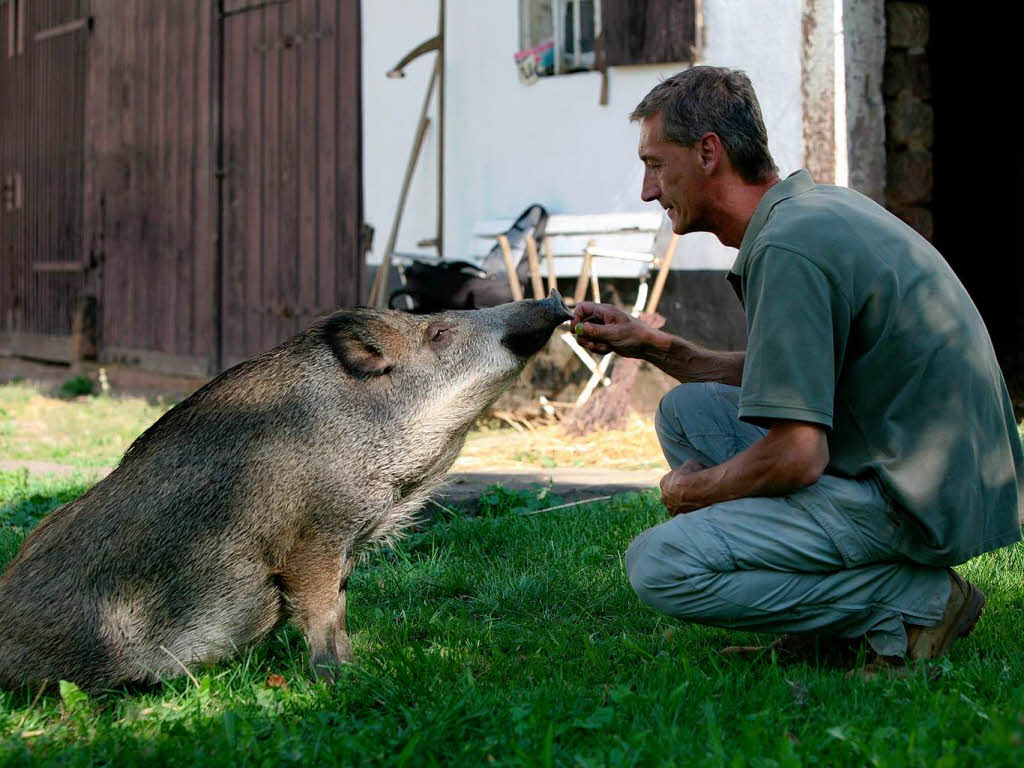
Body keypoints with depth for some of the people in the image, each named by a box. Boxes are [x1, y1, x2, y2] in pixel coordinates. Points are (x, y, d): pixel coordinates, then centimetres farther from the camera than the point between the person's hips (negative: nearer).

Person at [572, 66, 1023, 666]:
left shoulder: (789, 249, -20)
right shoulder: (819, 206, 12)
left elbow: (796, 456, -24)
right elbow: (782, 379, 24)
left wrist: (689, 490, -5)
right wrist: (653, 345, 18)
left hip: (914, 499, -10)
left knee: (660, 566, -17)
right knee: (687, 408, 16)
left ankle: (912, 600, -8)